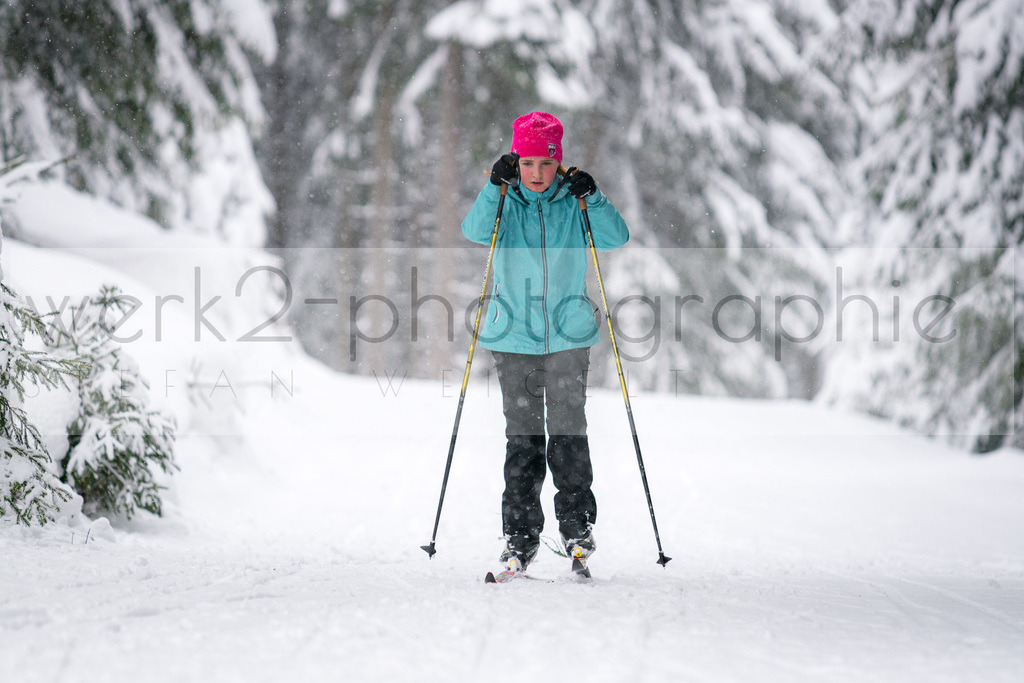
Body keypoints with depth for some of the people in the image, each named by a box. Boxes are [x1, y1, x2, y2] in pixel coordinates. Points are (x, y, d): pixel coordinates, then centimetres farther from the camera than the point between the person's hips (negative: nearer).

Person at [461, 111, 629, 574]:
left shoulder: (573, 203, 3)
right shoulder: (505, 203, 3)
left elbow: (616, 238, -7)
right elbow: (476, 231, -15)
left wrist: (592, 198, -20)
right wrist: (495, 188, -27)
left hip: (568, 333, 0)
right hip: (514, 336, 0)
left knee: (568, 429, -3)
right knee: (522, 435, 2)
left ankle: (577, 524, 7)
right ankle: (521, 535, 6)